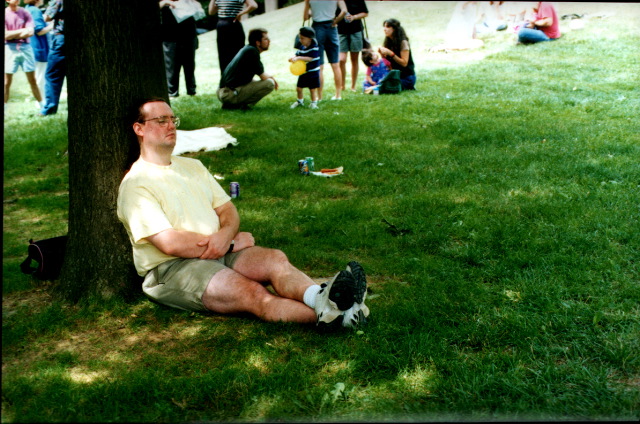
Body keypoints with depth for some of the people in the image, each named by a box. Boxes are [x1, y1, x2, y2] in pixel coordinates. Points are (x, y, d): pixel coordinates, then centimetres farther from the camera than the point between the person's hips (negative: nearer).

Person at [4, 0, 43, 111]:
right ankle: (4, 108, 9)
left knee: (33, 80, 6)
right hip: (10, 48, -1)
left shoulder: (25, 13, 4)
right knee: (7, 82, 1)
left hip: (25, 48, 1)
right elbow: (6, 35, -8)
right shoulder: (5, 14, 0)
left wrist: (12, 34, -6)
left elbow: (30, 32, -6)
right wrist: (22, 30, -5)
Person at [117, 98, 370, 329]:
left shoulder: (193, 166, 20)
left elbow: (228, 210, 15)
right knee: (252, 293, -29)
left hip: (220, 251, 7)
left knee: (275, 259, -23)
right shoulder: (135, 184, -6)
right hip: (171, 268, -7)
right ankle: (328, 315, -48)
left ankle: (320, 298, -51)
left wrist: (225, 234, -11)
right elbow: (170, 244, -16)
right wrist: (233, 241, -9)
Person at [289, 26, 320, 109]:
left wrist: (298, 58, -33)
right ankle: (300, 101, 34)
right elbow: (297, 55, 9)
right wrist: (293, 58, -15)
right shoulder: (302, 48, 4)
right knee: (299, 88, 12)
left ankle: (314, 103, 19)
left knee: (313, 88, 3)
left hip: (313, 73, -7)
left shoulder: (314, 48, -18)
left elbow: (310, 58, -27)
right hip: (303, 72, 7)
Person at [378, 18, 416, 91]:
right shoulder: (389, 42, 8)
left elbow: (404, 63, -20)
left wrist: (390, 53, -26)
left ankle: (407, 87, 0)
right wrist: (382, 53, -10)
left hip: (407, 77, -7)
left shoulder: (403, 42, -13)